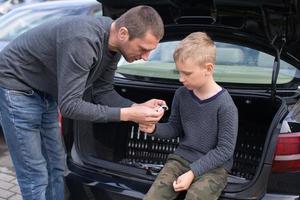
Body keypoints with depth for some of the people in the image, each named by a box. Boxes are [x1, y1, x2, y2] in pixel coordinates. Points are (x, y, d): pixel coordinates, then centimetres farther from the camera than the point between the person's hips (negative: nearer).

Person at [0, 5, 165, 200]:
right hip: (16, 85, -8)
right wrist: (127, 114, -32)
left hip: (46, 92, 8)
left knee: (56, 166, 12)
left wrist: (138, 107, -16)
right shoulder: (83, 41, -36)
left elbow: (103, 92, 0)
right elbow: (69, 105, -33)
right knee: (36, 175, -5)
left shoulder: (113, 43, -8)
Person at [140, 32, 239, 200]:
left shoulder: (225, 105, -16)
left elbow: (225, 150, -12)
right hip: (181, 158, 4)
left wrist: (193, 172, -17)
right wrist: (154, 128, -9)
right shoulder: (181, 94, 0)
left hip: (213, 167, -4)